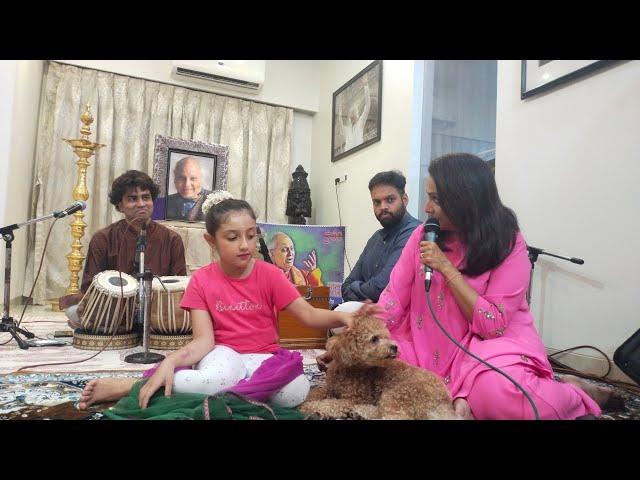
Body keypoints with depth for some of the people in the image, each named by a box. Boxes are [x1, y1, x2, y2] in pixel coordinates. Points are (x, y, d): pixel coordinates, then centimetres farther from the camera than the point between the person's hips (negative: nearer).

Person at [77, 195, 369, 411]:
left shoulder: (269, 274, -6)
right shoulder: (201, 280, -5)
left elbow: (309, 315, -13)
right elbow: (204, 340, -11)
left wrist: (344, 317, -34)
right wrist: (169, 362, -31)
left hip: (263, 356, 2)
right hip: (223, 354, -2)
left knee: (297, 390, -31)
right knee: (221, 377, -40)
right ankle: (124, 387, -22)